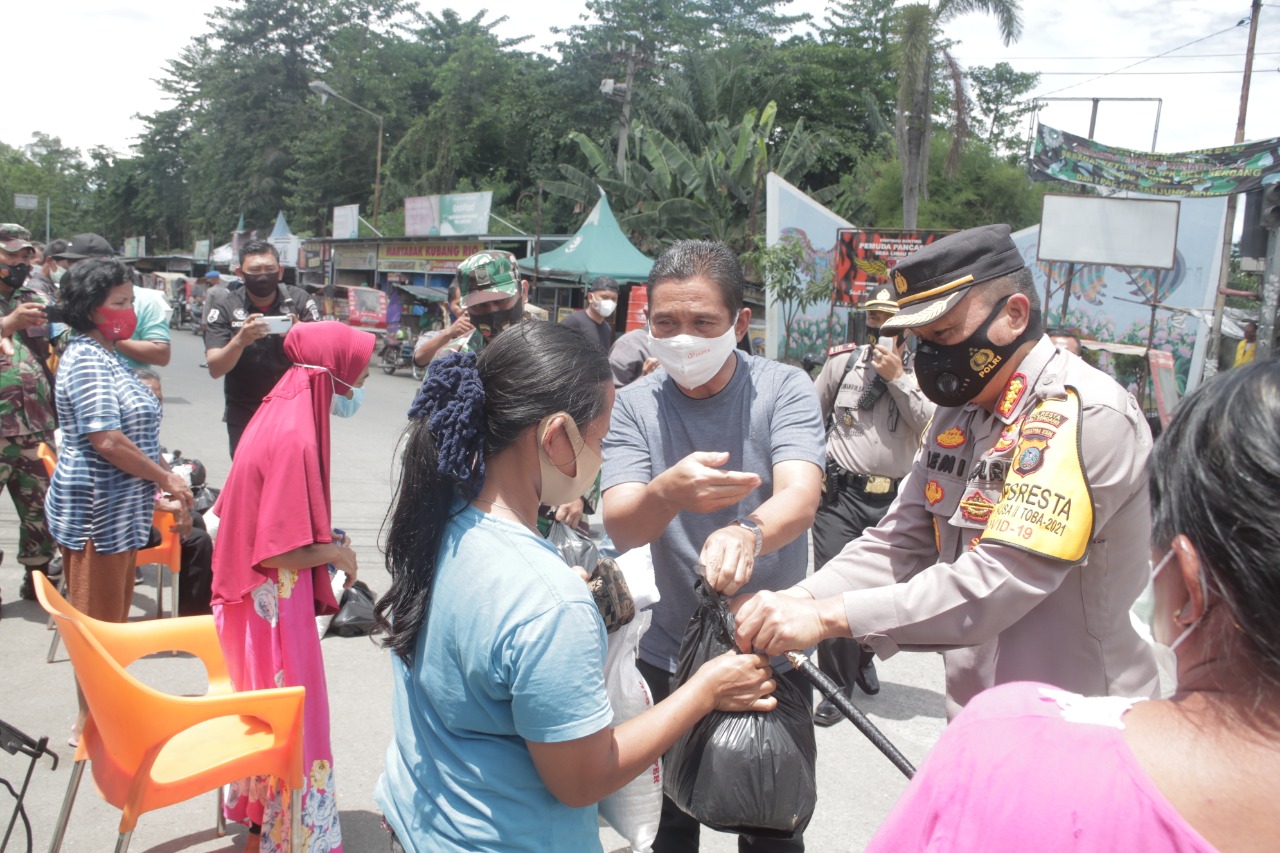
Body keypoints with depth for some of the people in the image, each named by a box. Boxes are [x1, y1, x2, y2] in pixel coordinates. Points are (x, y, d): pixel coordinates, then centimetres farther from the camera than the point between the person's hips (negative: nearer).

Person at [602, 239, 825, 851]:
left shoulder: (784, 389, -11)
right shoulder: (635, 406, -7)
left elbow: (801, 496, -28)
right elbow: (621, 528, -19)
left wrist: (747, 533, -50)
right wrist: (668, 491, -42)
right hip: (668, 654, 2)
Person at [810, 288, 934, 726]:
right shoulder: (842, 361, 3)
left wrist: (897, 378, -17)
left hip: (895, 500, 1)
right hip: (840, 495, 0)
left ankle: (863, 656, 45)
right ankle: (837, 687, 12)